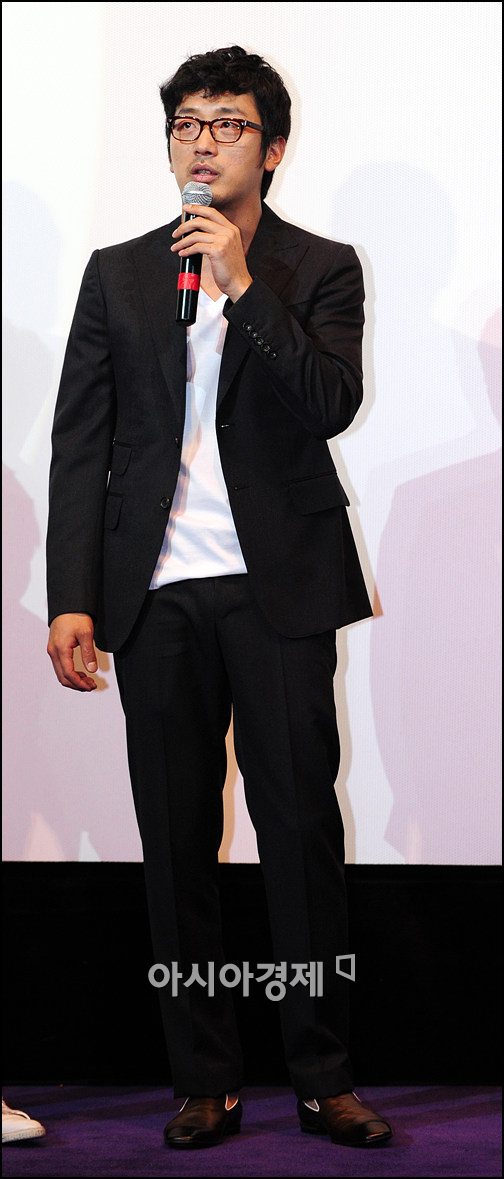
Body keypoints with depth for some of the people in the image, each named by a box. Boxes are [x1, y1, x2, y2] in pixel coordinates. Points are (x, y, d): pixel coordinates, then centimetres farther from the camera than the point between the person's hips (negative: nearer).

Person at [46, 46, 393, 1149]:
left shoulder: (319, 269, 6)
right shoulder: (118, 273, 12)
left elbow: (333, 404, -10)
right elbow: (80, 443, 8)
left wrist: (243, 286, -14)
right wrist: (71, 599, 0)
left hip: (278, 589, -2)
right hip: (156, 597, 2)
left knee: (303, 829, -2)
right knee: (176, 842, 5)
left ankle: (324, 1078, 8)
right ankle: (206, 1081, 14)